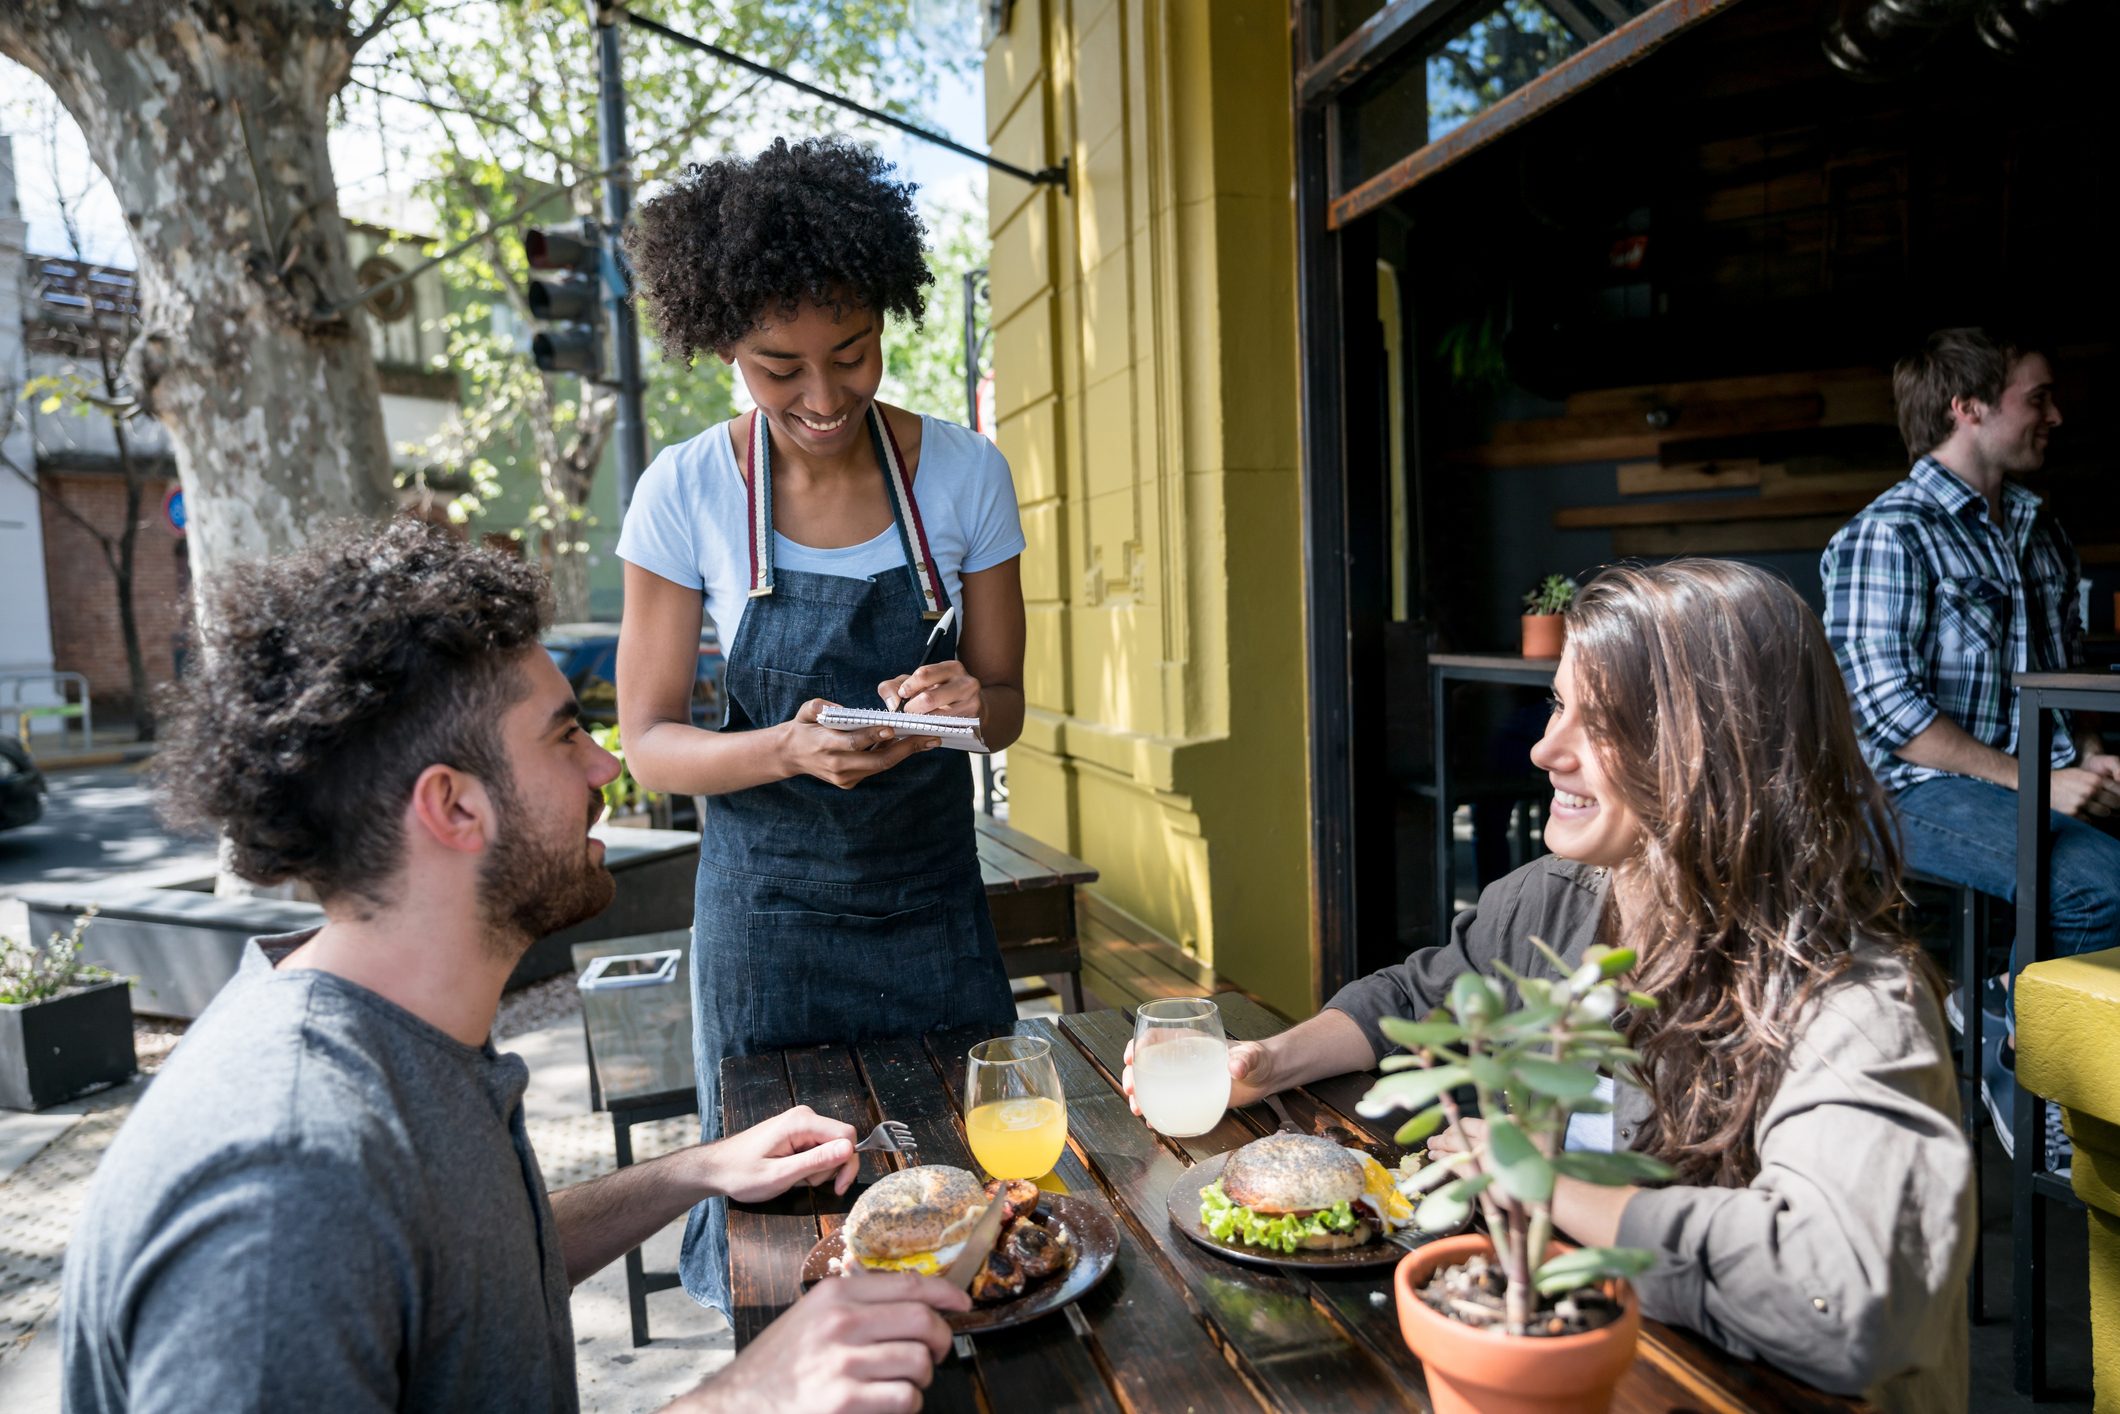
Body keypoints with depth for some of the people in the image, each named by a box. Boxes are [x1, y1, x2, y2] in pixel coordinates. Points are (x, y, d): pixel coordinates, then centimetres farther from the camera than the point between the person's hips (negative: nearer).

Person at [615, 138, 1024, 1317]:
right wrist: (790, 749, -27)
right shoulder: (686, 494, -10)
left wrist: (970, 703, -22)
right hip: (769, 913, -1)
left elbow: (1006, 705, 2)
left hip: (934, 901, 2)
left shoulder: (965, 474, -6)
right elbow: (650, 743, -7)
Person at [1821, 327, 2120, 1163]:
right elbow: (1884, 708, -15)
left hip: (2049, 785, 7)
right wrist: (2032, 781, -17)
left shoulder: (2043, 538, 20)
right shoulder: (1889, 535, -6)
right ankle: (2020, 1050, -5)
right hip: (1925, 791, -7)